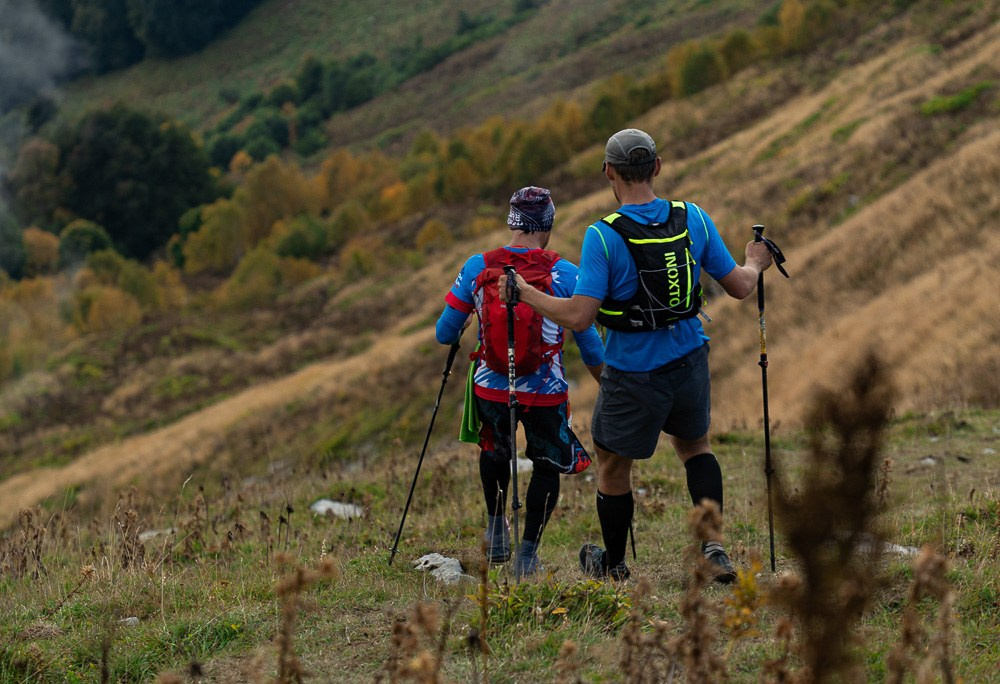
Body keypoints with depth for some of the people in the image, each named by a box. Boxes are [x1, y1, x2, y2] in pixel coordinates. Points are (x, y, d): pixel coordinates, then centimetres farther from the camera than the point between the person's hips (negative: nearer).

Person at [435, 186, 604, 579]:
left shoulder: (477, 267, -5)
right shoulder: (565, 274, -10)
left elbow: (445, 334, 2)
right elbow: (590, 346, -3)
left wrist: (456, 335, 26)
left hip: (491, 388, 2)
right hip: (545, 395, -2)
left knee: (494, 451, 32)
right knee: (548, 466, 20)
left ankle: (496, 531, 36)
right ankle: (527, 554, 14)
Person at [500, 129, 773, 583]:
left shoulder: (603, 237, -19)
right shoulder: (694, 219, -6)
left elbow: (579, 316, -22)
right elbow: (739, 286, 2)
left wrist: (523, 293, -9)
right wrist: (755, 264, 25)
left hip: (633, 374, -4)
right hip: (689, 362, 4)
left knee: (613, 467, 18)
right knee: (694, 444, 29)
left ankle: (612, 566, 35)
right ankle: (712, 548, 15)